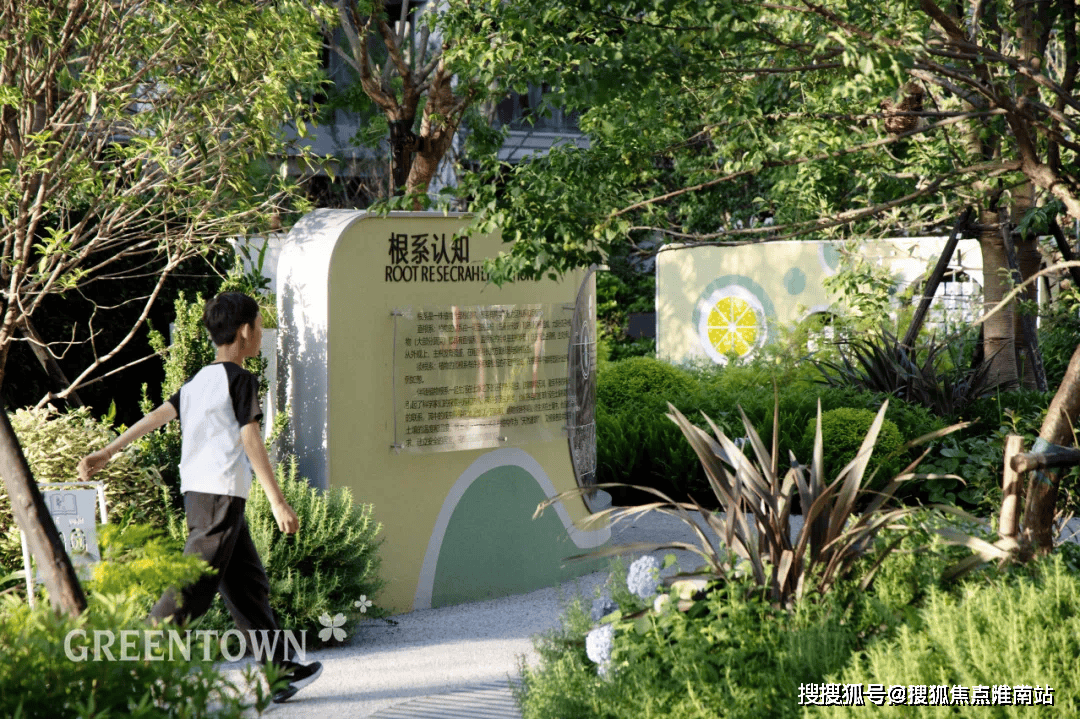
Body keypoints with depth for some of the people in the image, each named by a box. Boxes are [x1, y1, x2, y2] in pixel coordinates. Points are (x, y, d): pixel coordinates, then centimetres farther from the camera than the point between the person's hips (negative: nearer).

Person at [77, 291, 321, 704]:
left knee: (248, 583, 12)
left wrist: (107, 452, 9)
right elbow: (251, 442, -14)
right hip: (221, 495, -9)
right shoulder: (240, 380, -8)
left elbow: (158, 415, 11)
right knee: (194, 589, -9)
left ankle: (280, 671, 16)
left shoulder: (199, 380, 16)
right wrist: (278, 502, -15)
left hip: (197, 492, 9)